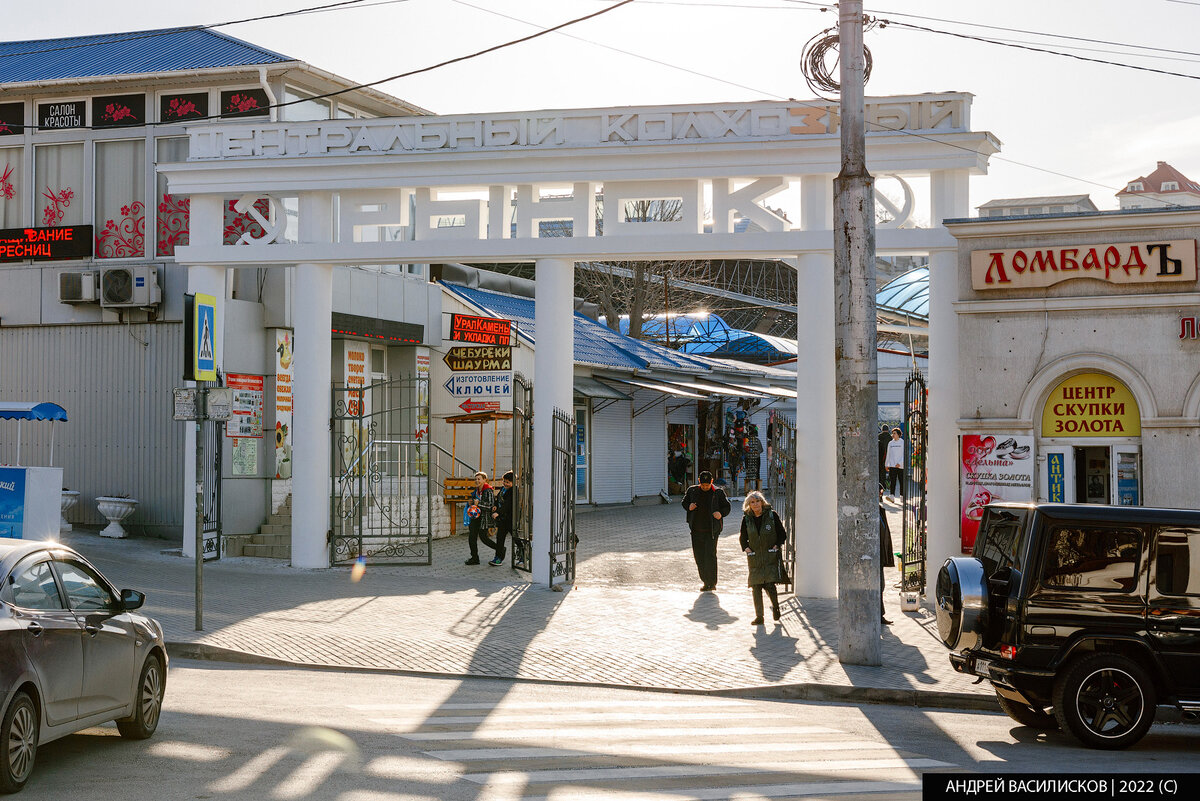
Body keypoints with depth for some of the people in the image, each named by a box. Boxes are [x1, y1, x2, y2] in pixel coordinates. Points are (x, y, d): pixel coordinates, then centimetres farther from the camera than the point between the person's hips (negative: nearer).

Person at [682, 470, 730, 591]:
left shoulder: (718, 493, -1)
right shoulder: (692, 491, 6)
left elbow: (727, 507, 5)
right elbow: (684, 502, 19)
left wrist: (720, 513, -17)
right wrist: (689, 507, -5)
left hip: (711, 530, -3)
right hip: (696, 529, 4)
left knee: (710, 555, -12)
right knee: (698, 555, 6)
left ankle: (712, 583, -3)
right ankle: (706, 581, 20)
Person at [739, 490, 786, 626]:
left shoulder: (771, 515, -2)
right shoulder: (747, 518, 5)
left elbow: (782, 534, 5)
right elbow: (742, 538, 17)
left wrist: (776, 546, -6)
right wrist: (746, 548, 1)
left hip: (770, 556, -3)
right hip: (754, 557, 3)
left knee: (769, 584, -13)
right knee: (756, 587, -1)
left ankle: (775, 607, 16)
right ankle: (758, 617, 6)